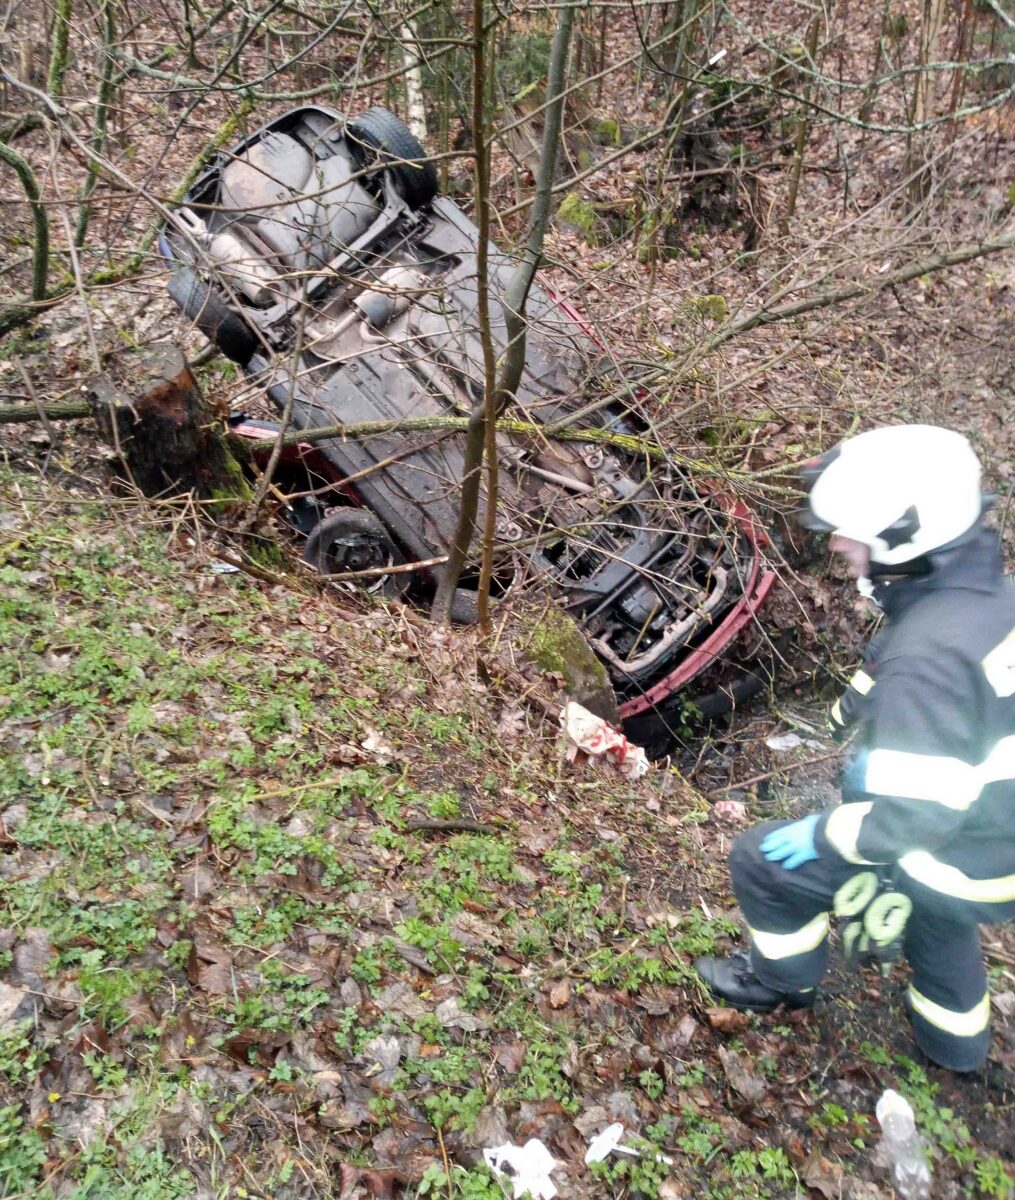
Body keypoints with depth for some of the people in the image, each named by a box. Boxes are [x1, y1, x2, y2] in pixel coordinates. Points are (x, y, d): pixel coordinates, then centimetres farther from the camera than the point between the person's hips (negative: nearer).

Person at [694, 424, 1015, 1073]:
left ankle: (784, 979, 34)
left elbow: (914, 816, -34)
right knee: (935, 921, 38)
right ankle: (957, 1042, 61)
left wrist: (821, 835, -17)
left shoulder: (927, 655, -37)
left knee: (763, 861, 5)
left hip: (960, 866, -8)